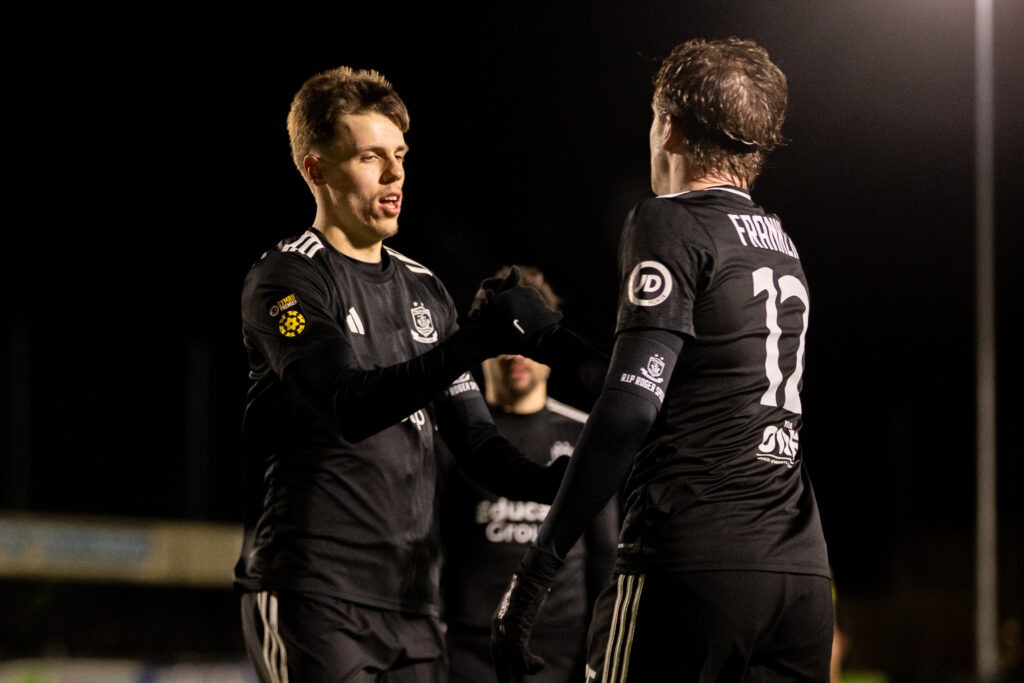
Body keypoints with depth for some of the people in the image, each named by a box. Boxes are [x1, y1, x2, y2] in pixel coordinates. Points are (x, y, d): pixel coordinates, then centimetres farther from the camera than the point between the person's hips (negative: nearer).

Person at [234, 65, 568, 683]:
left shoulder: (424, 290, 18)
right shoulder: (287, 279, -5)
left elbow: (472, 437, 16)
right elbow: (351, 406, -21)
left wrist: (552, 481, -4)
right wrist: (474, 342, -30)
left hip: (414, 602, 7)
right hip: (313, 601, -7)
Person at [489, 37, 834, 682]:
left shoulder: (671, 224, -3)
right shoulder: (781, 244, 20)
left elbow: (631, 406, -15)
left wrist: (533, 575, -15)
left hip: (693, 570, -7)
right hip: (803, 574, 8)